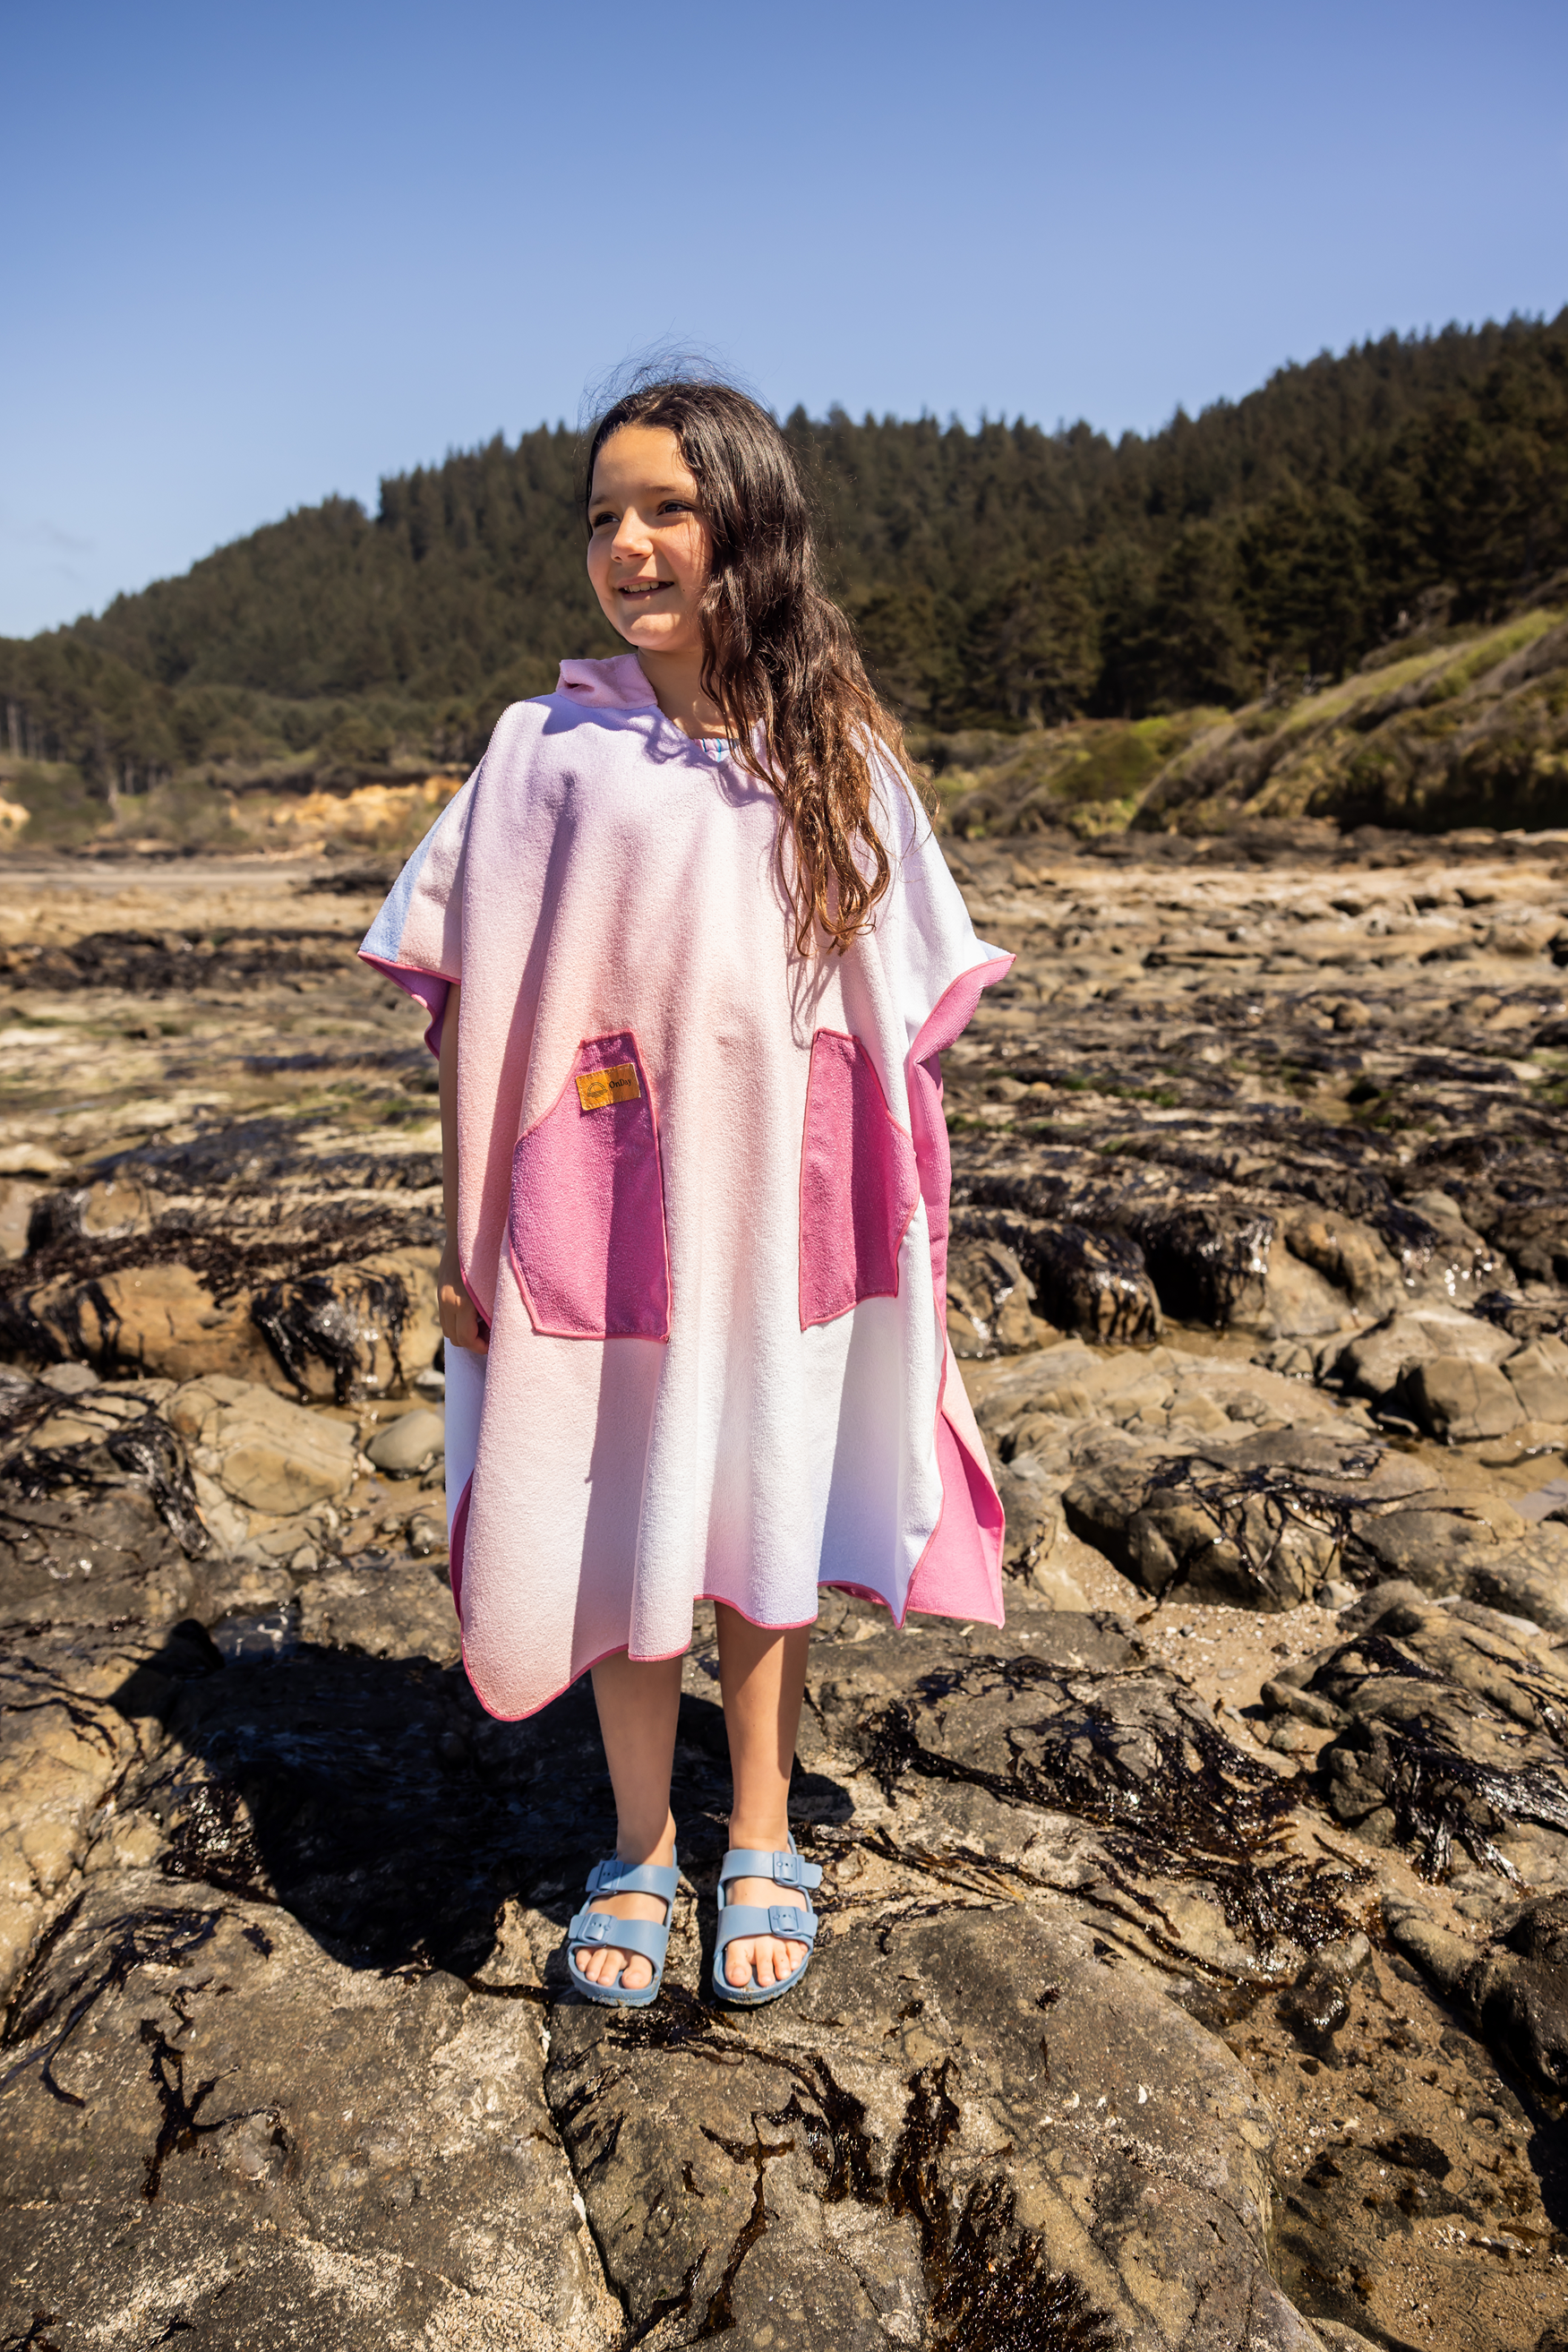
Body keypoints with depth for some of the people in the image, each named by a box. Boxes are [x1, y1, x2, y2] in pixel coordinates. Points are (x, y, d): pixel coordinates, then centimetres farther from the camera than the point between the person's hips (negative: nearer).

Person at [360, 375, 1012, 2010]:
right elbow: (474, 1010, -1)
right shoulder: (549, 749, -1)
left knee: (763, 1524, 12)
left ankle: (761, 1837, 32)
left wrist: (907, 1231, 4)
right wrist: (464, 1230, -3)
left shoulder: (838, 753, 3)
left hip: (782, 1214, 1)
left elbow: (898, 1014, 6)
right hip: (602, 1216, -1)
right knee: (617, 1535, 9)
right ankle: (640, 1845, 31)